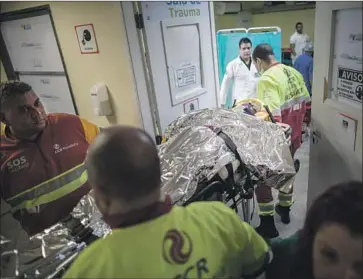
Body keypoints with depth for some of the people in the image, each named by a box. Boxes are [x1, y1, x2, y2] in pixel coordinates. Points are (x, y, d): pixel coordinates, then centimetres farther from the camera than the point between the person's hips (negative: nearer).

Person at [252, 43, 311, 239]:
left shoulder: (267, 79, -23)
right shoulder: (294, 73, 2)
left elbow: (273, 117, -32)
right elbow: (305, 104, 10)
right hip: (293, 137, 8)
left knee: (262, 179, 8)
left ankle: (268, 225, 16)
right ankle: (285, 209, 45)